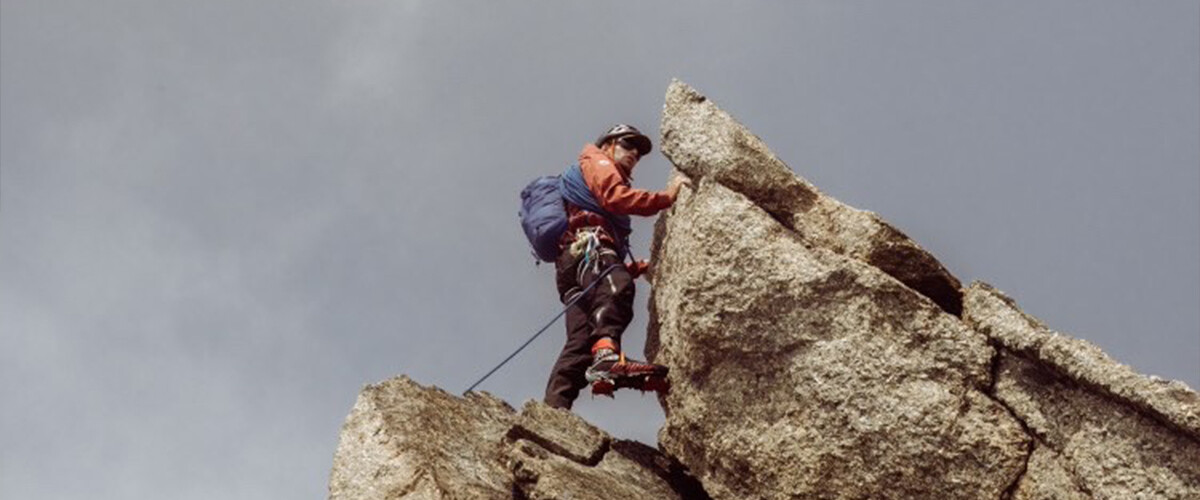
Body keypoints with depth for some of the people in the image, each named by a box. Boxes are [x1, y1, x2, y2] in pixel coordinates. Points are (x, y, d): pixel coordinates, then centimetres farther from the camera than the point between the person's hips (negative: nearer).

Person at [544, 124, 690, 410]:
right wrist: (666, 197, -3)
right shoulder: (595, 161, 20)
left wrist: (637, 268, 19)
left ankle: (553, 408, -22)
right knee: (616, 288, -38)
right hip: (586, 245, -9)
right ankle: (607, 354, -63)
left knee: (581, 341, -8)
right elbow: (615, 197, -4)